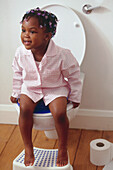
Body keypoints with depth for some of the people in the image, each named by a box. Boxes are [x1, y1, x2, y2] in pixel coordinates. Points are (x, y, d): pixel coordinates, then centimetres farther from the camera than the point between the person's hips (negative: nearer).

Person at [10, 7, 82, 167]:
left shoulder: (61, 55, -24)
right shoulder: (21, 53, -15)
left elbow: (73, 75, -7)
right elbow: (18, 74, 5)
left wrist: (75, 97, 1)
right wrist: (16, 93, 13)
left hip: (55, 89, -2)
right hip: (30, 88, 3)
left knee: (59, 113, -27)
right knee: (24, 109, -25)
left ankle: (63, 148, 1)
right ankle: (28, 148, -4)